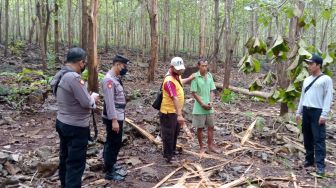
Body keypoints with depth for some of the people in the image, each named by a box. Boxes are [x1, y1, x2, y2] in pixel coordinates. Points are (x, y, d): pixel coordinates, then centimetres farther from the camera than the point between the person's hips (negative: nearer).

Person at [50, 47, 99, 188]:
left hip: (62, 123, 10)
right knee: (76, 163, 1)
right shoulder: (74, 77, -25)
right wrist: (93, 97, -2)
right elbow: (87, 103, -22)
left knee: (65, 158, 22)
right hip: (76, 127, -10)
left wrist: (89, 98, 3)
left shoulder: (60, 76, 5)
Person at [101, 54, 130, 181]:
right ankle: (109, 172, 12)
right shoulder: (109, 79, -20)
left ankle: (110, 165, 35)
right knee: (114, 144, 0)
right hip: (113, 118, -10)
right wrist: (114, 120, -25)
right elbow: (109, 102, -24)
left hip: (118, 116, 10)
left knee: (112, 143, 20)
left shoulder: (115, 78, 11)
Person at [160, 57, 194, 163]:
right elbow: (175, 98, -35)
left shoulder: (177, 76, 3)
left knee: (175, 133, 22)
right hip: (169, 112, -10)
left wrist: (190, 78, 24)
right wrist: (179, 115, -39)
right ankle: (168, 156, 17)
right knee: (168, 135, 4)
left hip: (176, 111, 10)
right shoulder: (169, 81, -27)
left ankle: (172, 150, 40)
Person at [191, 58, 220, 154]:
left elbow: (212, 91, 5)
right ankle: (201, 147, 21)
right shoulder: (195, 77, -13)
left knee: (211, 126, 13)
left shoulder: (210, 75, 2)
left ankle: (211, 146, 27)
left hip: (209, 107, 5)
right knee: (200, 128, 7)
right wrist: (203, 104, -13)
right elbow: (194, 93, -12)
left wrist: (210, 102, -9)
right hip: (199, 108, -5)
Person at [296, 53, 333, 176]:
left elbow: (328, 98, -11)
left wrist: (324, 114, -18)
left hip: (317, 111, -7)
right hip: (306, 111, 7)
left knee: (319, 139, -7)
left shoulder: (326, 79, -4)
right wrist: (299, 112, 15)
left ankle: (320, 165, -5)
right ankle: (309, 160, 22)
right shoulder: (307, 80, 17)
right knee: (307, 138, 11)